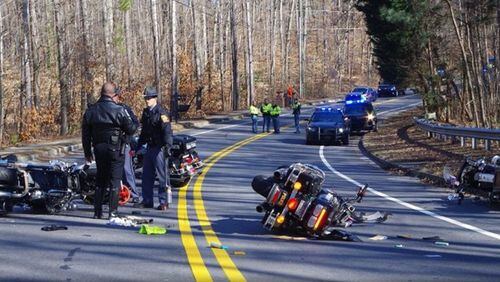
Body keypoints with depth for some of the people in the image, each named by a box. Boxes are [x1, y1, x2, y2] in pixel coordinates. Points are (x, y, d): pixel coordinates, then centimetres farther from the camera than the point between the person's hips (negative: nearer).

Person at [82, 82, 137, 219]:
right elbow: (131, 129, -8)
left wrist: (87, 152, 17)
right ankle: (113, 212, -1)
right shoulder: (119, 110, -13)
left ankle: (97, 212, 14)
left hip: (99, 149, 5)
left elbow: (85, 134, 8)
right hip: (115, 150, -5)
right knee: (115, 181, 2)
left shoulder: (90, 111, 4)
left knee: (100, 180, 15)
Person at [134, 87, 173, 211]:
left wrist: (167, 146, -26)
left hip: (159, 148, -9)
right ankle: (147, 201, 21)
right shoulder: (146, 112, 15)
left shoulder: (161, 113, -12)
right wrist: (139, 145, 24)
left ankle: (164, 202, 1)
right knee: (146, 176, 12)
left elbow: (167, 131, -19)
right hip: (150, 148, 9)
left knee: (163, 176, -4)